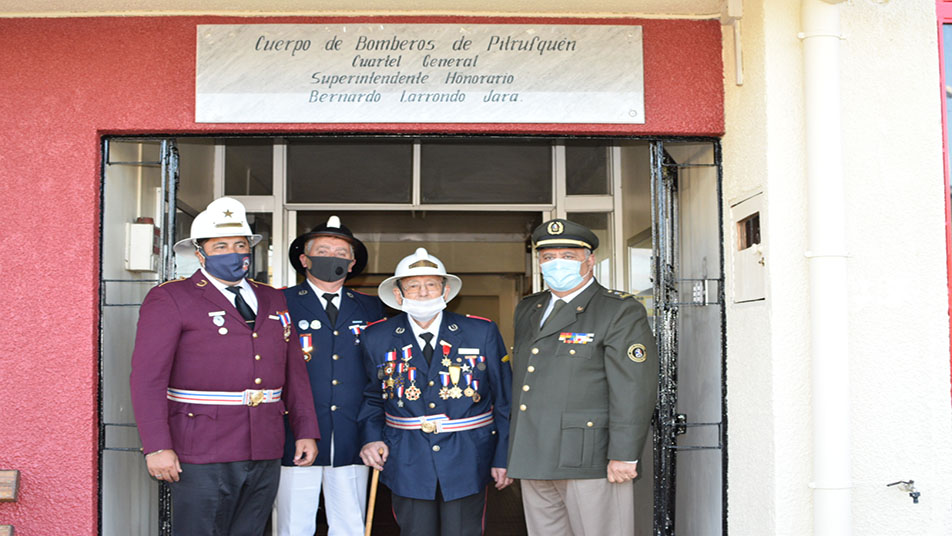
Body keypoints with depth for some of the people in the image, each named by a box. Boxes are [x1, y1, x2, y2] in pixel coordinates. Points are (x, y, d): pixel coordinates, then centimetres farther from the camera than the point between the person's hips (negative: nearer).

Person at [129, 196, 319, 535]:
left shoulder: (272, 300, 16)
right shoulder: (170, 299, -2)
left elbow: (294, 371, 17)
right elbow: (147, 378, -9)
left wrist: (305, 431, 9)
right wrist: (157, 446, -16)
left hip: (265, 456, 5)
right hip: (202, 456, -5)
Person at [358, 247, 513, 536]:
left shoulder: (482, 333, -1)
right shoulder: (377, 338, 2)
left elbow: (505, 401, 3)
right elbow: (373, 398, 15)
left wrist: (503, 458, 0)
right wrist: (372, 437, -3)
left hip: (467, 462, -1)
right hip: (407, 465, 1)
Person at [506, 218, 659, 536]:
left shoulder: (620, 311, -5)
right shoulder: (527, 310, 17)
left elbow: (634, 388, -12)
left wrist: (624, 456, -18)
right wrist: (516, 454, 18)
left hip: (590, 462, -7)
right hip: (535, 462, 7)